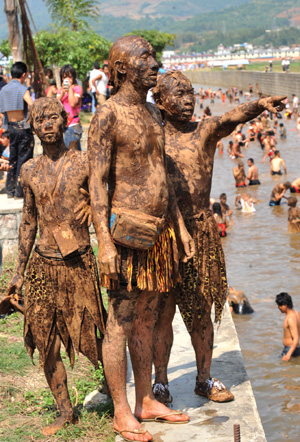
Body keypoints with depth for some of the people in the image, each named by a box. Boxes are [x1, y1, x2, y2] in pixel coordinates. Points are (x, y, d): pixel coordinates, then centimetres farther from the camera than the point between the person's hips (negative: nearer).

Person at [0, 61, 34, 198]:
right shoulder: (23, 89, -12)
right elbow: (32, 106, -23)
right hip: (23, 127, -6)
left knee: (13, 158, 15)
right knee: (23, 159, 2)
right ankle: (20, 191, 3)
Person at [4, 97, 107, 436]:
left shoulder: (84, 163, -3)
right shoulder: (29, 171, 10)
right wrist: (19, 272, 16)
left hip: (79, 263, -4)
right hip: (42, 266, 4)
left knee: (93, 339, 0)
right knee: (45, 343, 7)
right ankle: (65, 413, 21)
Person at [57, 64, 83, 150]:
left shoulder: (77, 88, -2)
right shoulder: (60, 90, 16)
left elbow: (73, 103, -18)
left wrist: (70, 88, -10)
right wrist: (62, 93, -9)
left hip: (73, 125, -6)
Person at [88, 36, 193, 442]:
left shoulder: (153, 113, 15)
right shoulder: (108, 115, -10)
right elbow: (97, 182, -14)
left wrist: (180, 225, 18)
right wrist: (105, 241, -20)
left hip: (158, 229, 8)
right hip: (127, 229, -8)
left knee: (146, 319, 14)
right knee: (121, 321, -1)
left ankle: (146, 402, 24)